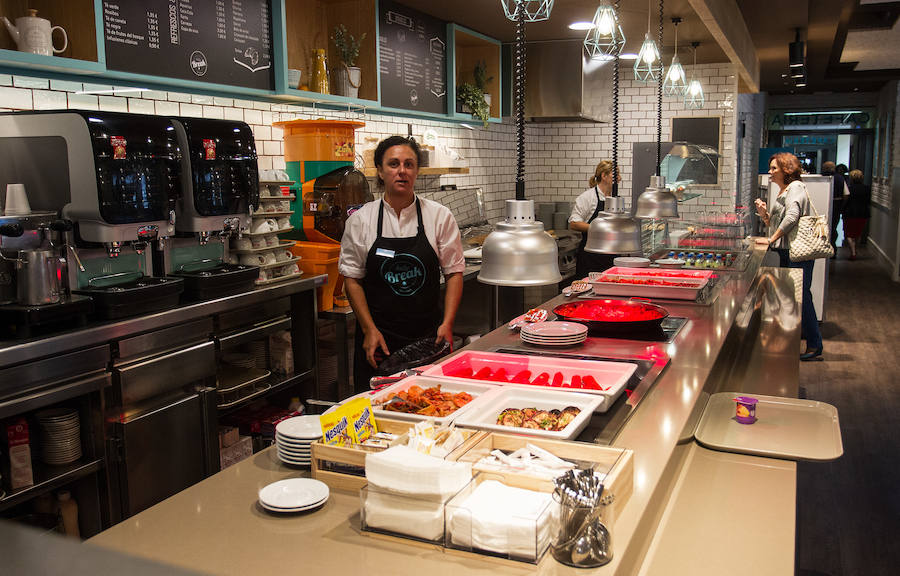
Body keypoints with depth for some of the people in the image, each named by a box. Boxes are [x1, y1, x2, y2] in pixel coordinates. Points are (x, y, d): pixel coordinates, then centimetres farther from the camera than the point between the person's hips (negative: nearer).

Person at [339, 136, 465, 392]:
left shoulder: (440, 216, 0)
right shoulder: (361, 219, 0)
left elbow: (454, 272, 2)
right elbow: (352, 278, 2)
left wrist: (447, 323, -8)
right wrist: (370, 330, -6)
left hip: (428, 335, 0)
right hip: (378, 336, 0)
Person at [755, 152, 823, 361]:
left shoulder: (796, 187, -9)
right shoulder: (782, 191, 19)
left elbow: (791, 218, -23)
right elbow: (774, 224, 22)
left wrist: (772, 240, -17)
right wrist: (764, 213, 4)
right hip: (785, 251, 10)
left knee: (801, 295, -8)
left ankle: (814, 346, -3)